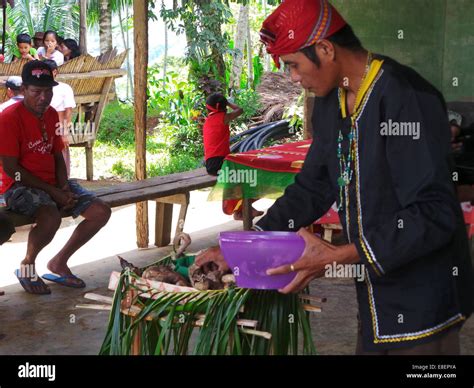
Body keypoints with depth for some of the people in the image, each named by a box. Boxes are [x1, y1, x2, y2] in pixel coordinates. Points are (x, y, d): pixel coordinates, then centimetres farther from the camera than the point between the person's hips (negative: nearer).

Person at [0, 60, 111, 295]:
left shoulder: (51, 115, 10)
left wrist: (64, 187, -4)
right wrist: (51, 191, -17)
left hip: (53, 185, 8)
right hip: (20, 187, -8)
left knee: (101, 212, -7)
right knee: (51, 218, -37)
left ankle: (59, 263, 8)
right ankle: (27, 266, -7)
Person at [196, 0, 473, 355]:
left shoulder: (408, 99, -21)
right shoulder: (331, 103, 6)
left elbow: (434, 215, -24)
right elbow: (312, 189, 15)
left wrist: (342, 256, -29)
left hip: (422, 303, -8)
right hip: (376, 298, 8)